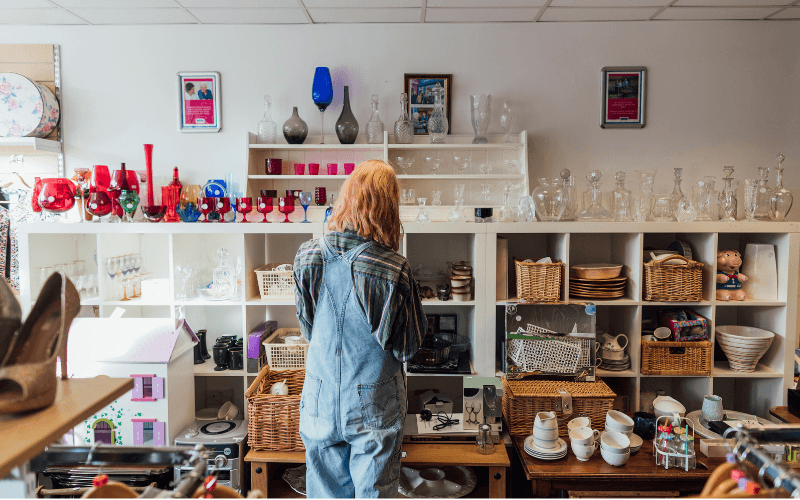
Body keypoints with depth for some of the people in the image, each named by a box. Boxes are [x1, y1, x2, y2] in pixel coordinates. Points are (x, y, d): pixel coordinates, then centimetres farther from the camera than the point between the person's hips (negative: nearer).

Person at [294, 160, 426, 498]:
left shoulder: (308, 258, -11)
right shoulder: (393, 271, -22)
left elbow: (307, 328, 4)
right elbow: (407, 347, -10)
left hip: (321, 402, 3)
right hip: (374, 406, -3)